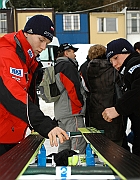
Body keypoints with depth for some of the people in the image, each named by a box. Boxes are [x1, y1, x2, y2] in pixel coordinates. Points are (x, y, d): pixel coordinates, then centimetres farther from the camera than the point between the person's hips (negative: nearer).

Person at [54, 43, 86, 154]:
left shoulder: (57, 67, 22)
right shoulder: (68, 66, -9)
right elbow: (73, 87, -17)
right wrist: (81, 103, -7)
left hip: (60, 112, 10)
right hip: (73, 111, -10)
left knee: (65, 143, 14)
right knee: (79, 144, -11)